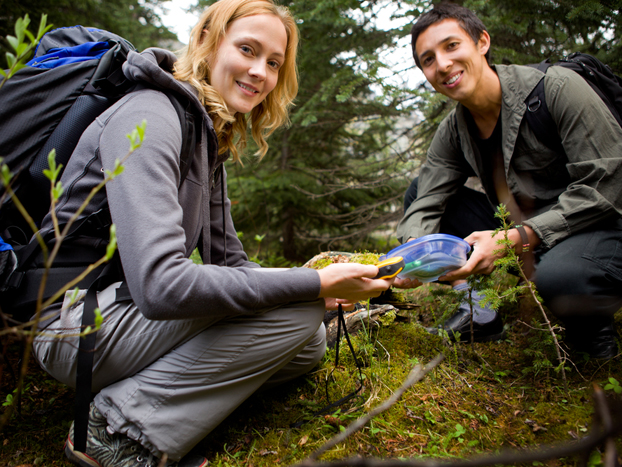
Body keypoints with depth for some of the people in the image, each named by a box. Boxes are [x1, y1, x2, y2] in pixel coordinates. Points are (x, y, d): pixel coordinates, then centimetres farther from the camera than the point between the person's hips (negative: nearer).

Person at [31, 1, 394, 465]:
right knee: (297, 311, -21)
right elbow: (159, 286, -32)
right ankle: (120, 425, -13)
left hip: (136, 313, 9)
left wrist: (320, 284, -7)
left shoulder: (212, 138, 11)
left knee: (310, 344, 3)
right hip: (77, 323, -9)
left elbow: (228, 259, 9)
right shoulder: (148, 117, -19)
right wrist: (313, 284, -27)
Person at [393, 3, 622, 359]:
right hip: (523, 236, 6)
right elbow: (424, 204, -6)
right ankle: (479, 313, 0)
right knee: (418, 190, -2)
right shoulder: (453, 131, 0)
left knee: (559, 277, -42)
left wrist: (516, 238, -30)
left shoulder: (557, 88, -17)